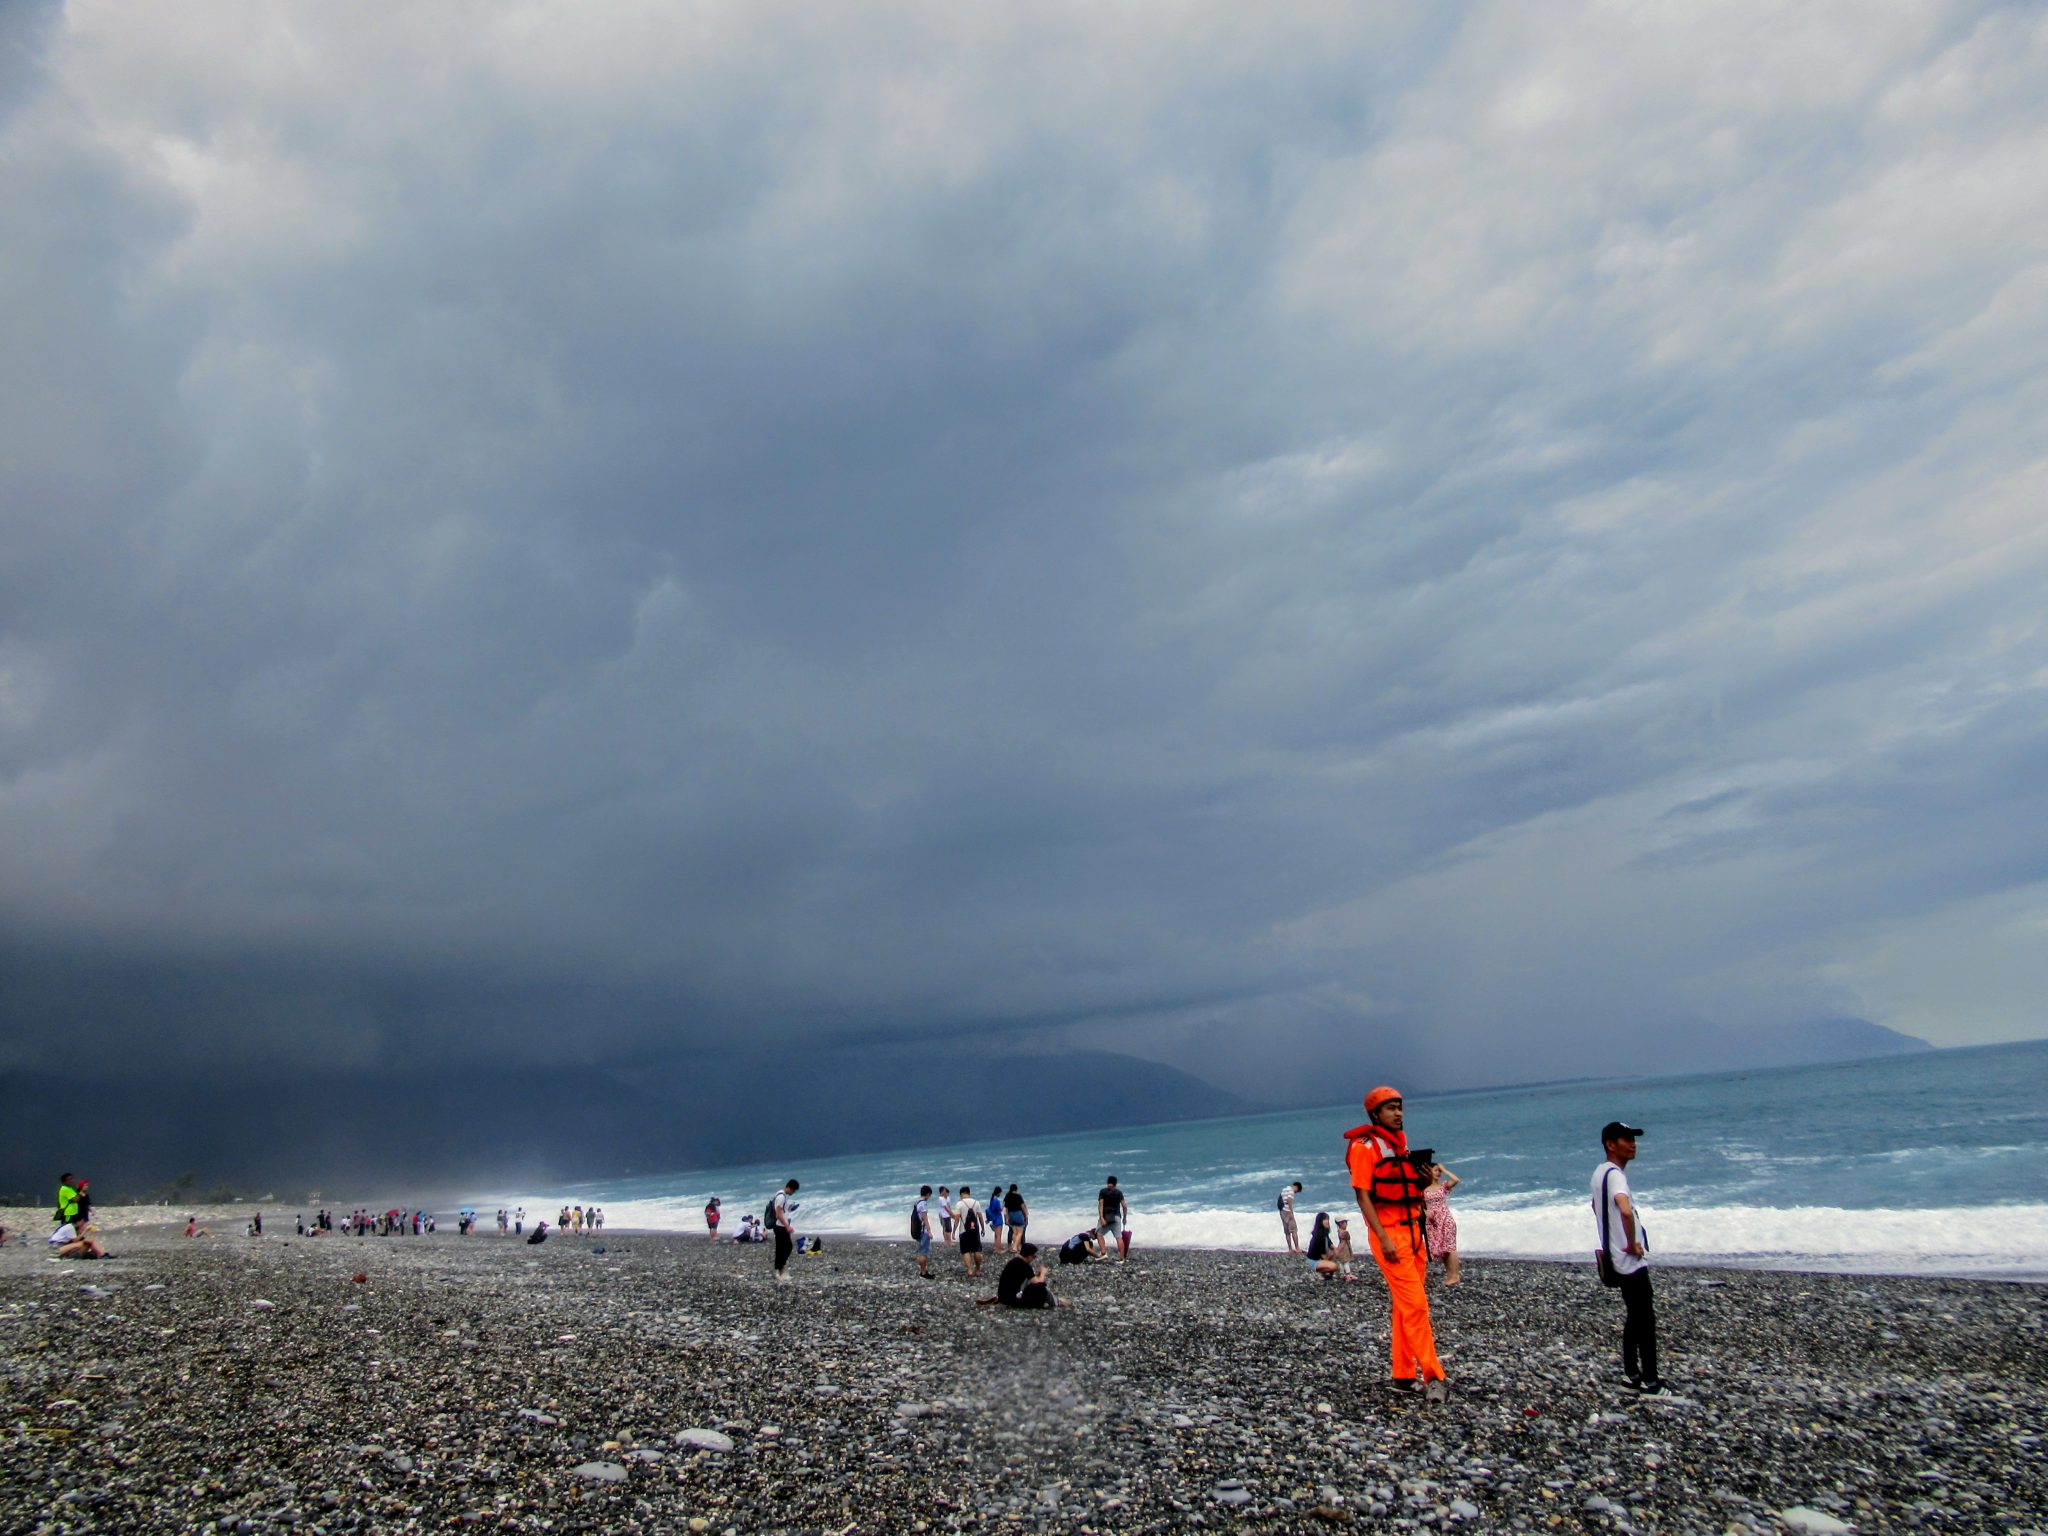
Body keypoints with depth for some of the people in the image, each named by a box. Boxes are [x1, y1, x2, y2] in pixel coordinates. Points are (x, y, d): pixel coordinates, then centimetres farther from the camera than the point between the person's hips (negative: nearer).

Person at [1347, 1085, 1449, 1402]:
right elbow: (1362, 1194, -14)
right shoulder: (1365, 1146, -9)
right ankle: (1432, 1377, -10)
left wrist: (1424, 1180, 4)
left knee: (1405, 1305, 10)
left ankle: (1403, 1374, 15)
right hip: (1388, 1232, -8)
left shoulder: (1400, 1143, 16)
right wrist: (1383, 1238, -20)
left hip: (1412, 1229, 8)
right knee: (1415, 1304, -12)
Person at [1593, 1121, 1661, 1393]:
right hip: (1631, 1260, -9)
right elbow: (1626, 1211, -41)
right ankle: (1650, 1381, 6)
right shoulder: (1615, 1174, -22)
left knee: (1634, 1317, 18)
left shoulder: (1600, 1172, 9)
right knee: (1646, 1320, -1)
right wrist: (1632, 1244, -25)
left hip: (1617, 1258, 9)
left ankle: (1631, 1374, 25)